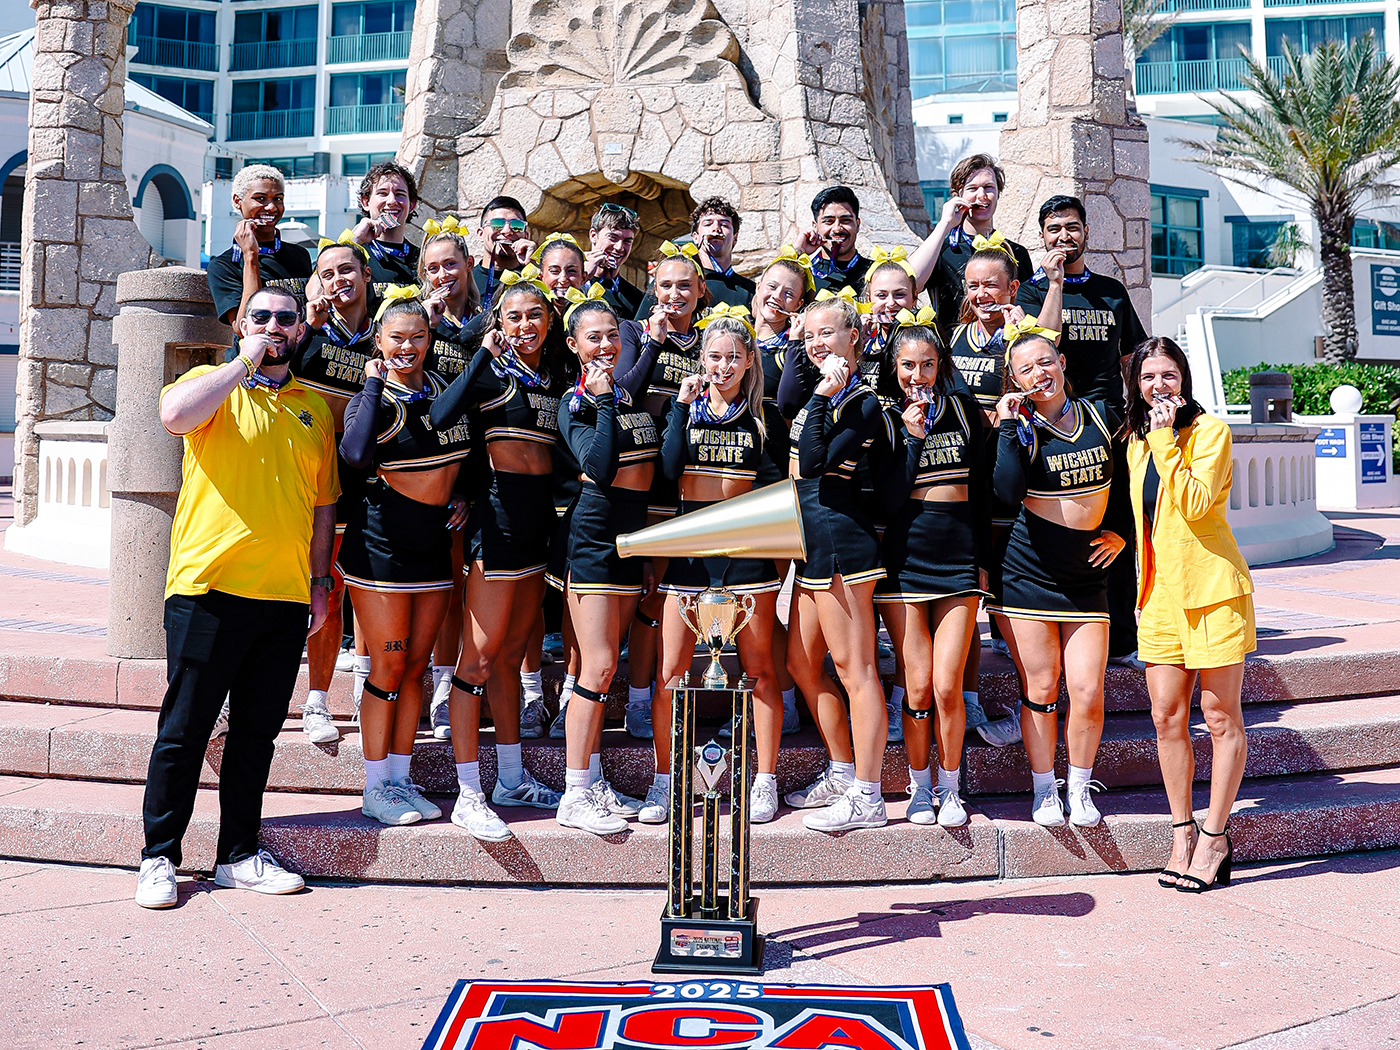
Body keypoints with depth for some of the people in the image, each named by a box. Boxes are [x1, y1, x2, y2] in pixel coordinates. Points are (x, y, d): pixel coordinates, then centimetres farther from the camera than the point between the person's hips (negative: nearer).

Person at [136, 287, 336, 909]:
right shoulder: (213, 384, 3)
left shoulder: (315, 408, 15)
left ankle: (239, 855, 21)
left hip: (286, 597, 4)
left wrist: (320, 579, 13)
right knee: (185, 728, 1)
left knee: (257, 730, 10)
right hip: (209, 588, -4)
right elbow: (175, 414, -21)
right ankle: (158, 858, 13)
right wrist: (246, 362, -13)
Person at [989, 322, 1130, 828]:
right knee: (1040, 689, 2)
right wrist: (1009, 426, -20)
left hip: (1087, 576, 2)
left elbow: (1128, 478, 20)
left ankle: (1080, 791, 17)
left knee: (1088, 691, -3)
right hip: (1029, 573, -2)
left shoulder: (1101, 417, 5)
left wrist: (1120, 531, 10)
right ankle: (1044, 792, 19)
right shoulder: (1020, 429, -4)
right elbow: (1008, 491, -23)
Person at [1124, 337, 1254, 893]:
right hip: (1159, 591, 6)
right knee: (1167, 716, 4)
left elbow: (1195, 504, -20)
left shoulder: (1210, 429, -6)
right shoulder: (1135, 441, 13)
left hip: (1212, 587, -5)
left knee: (1220, 717, 1)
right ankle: (1182, 832, 17)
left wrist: (1166, 439, -17)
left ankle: (1214, 837, 12)